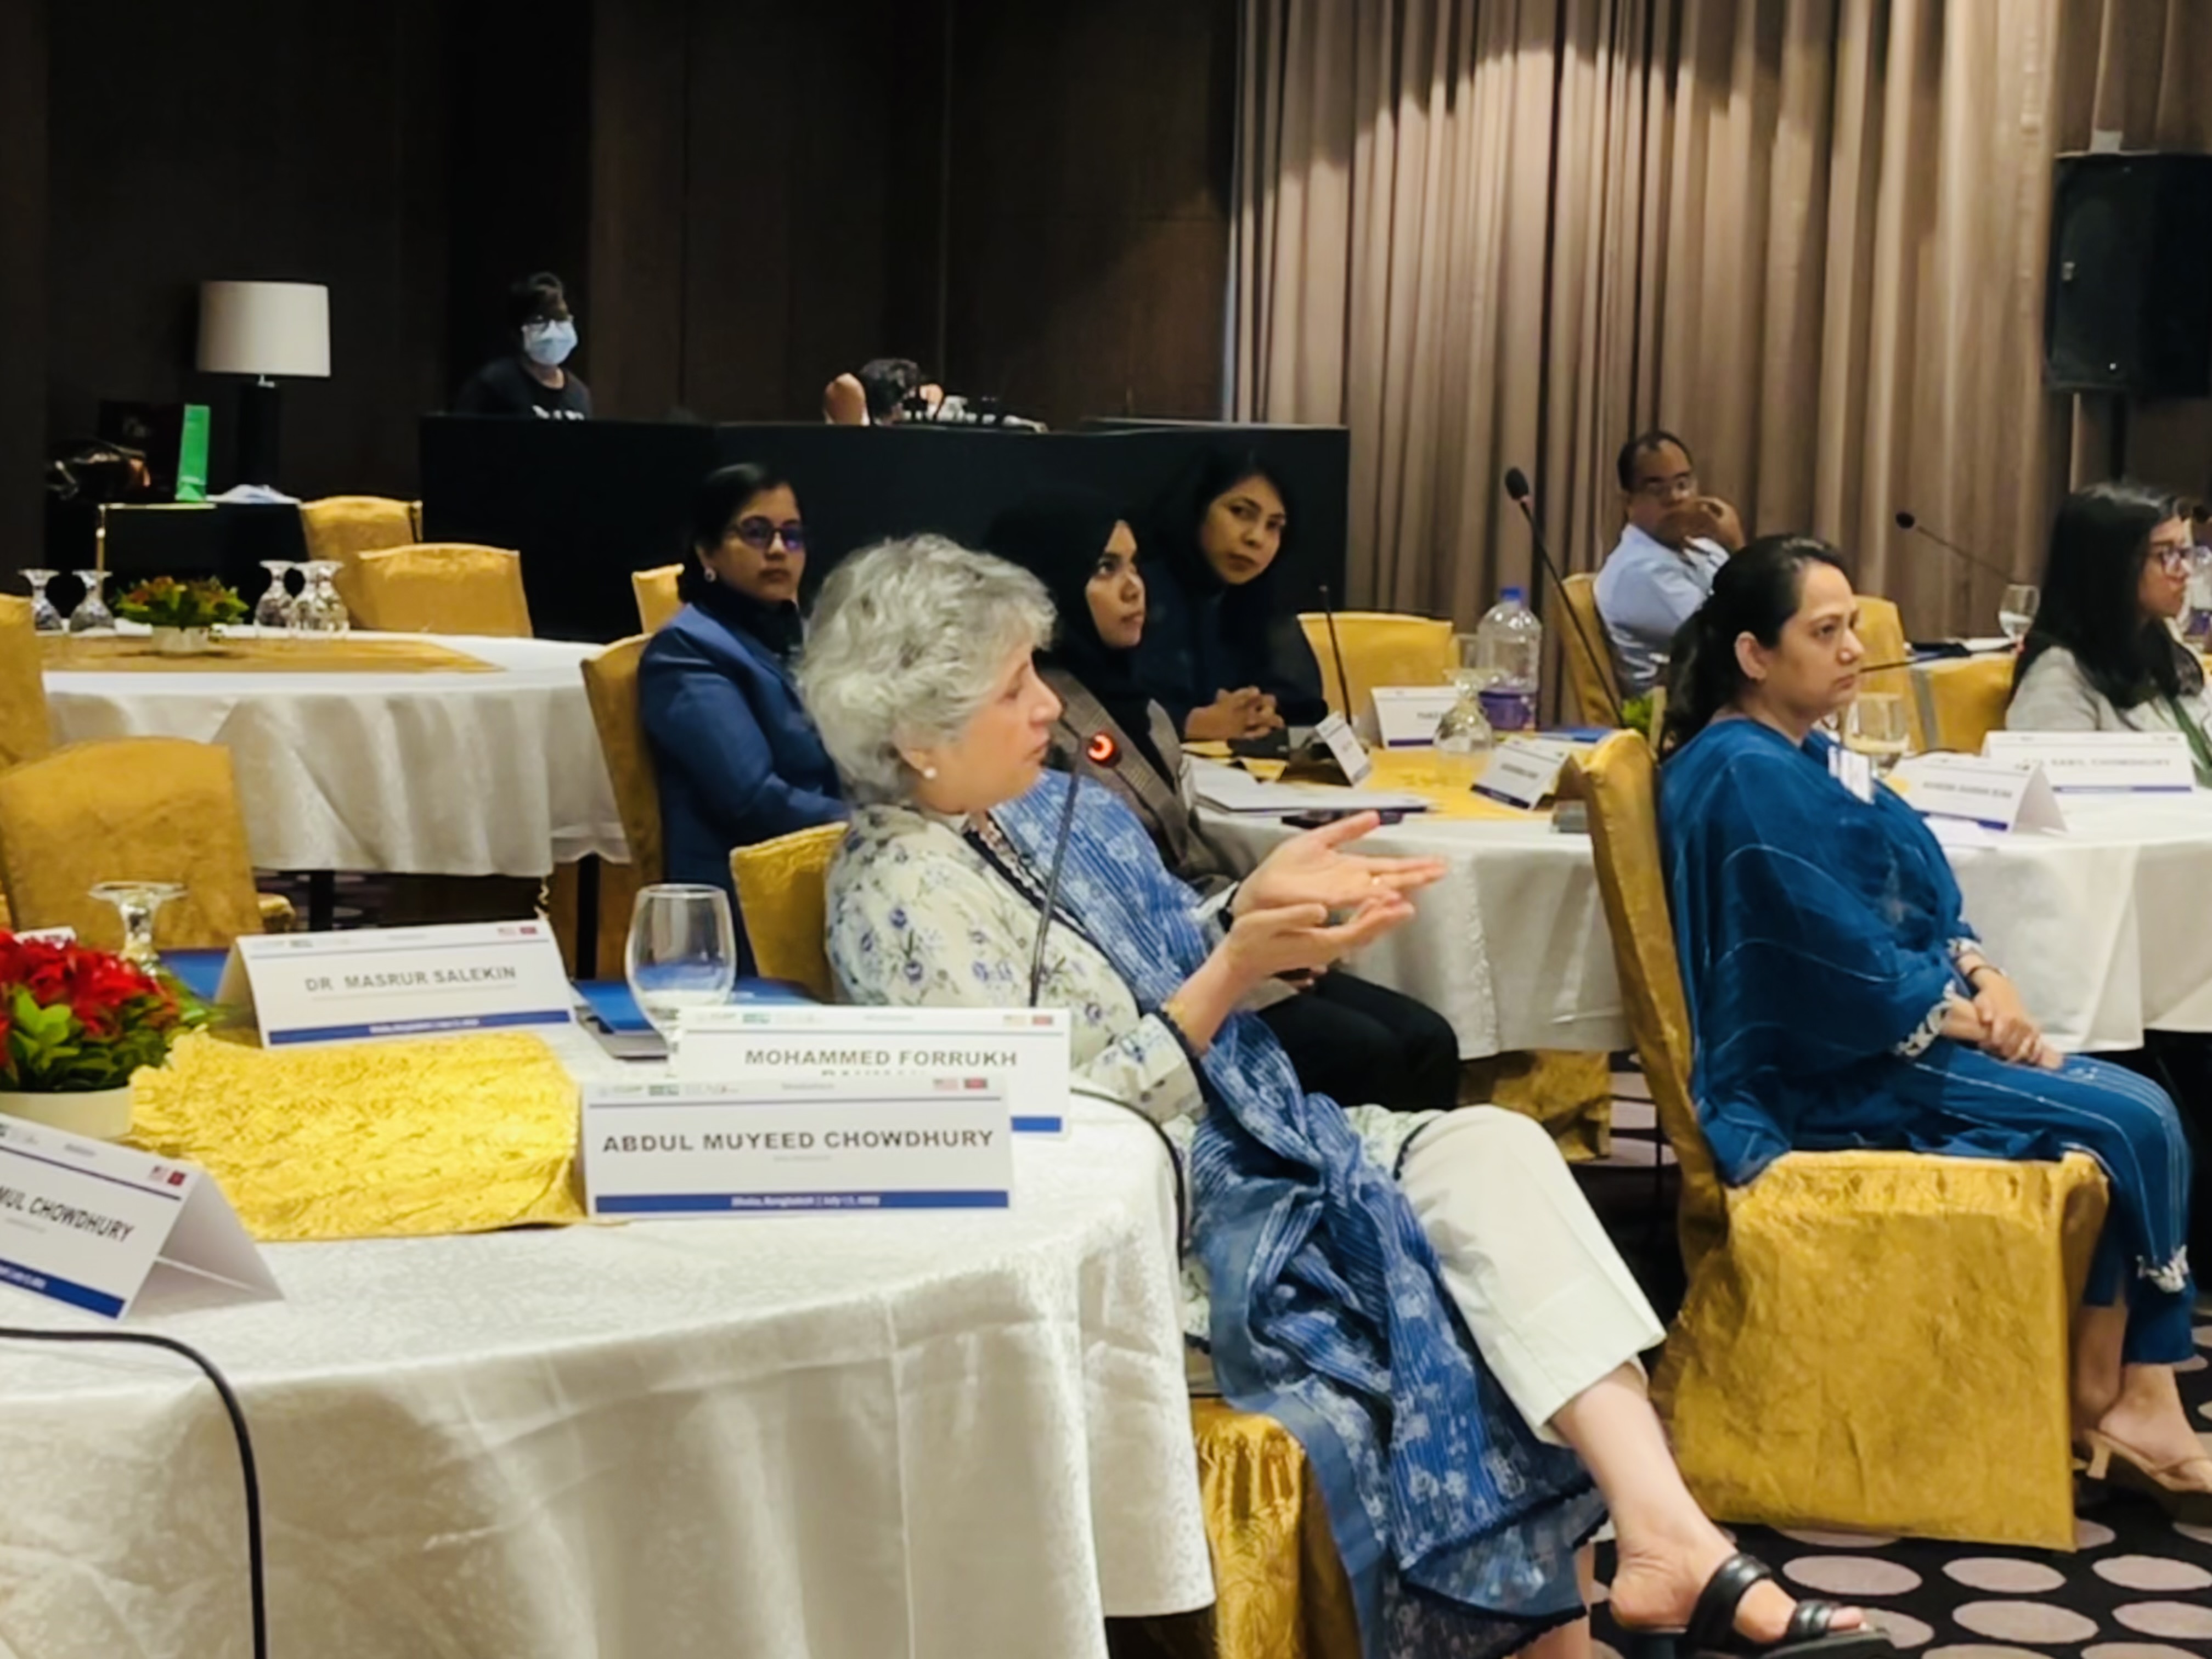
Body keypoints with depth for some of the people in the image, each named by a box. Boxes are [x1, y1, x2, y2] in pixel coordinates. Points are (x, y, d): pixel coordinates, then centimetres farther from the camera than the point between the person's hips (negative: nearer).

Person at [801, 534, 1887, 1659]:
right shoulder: (902, 902, -15)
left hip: (1239, 1147, 8)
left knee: (1493, 1150, -16)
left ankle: (1661, 1532, -25)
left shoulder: (1055, 811, 10)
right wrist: (1236, 966, -23)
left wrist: (1264, 911, -4)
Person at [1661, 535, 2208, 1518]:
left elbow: (1921, 893, 15)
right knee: (2133, 1122, -13)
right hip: (1836, 1069, -9)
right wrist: (1967, 1020, -10)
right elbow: (1838, 957, -20)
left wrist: (1983, 977, -3)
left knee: (2132, 1119, -6)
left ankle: (2111, 1399, -7)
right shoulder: (1745, 778, -18)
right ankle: (2120, 1401, 2)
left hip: (1889, 1031, 9)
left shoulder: (1808, 755, 12)